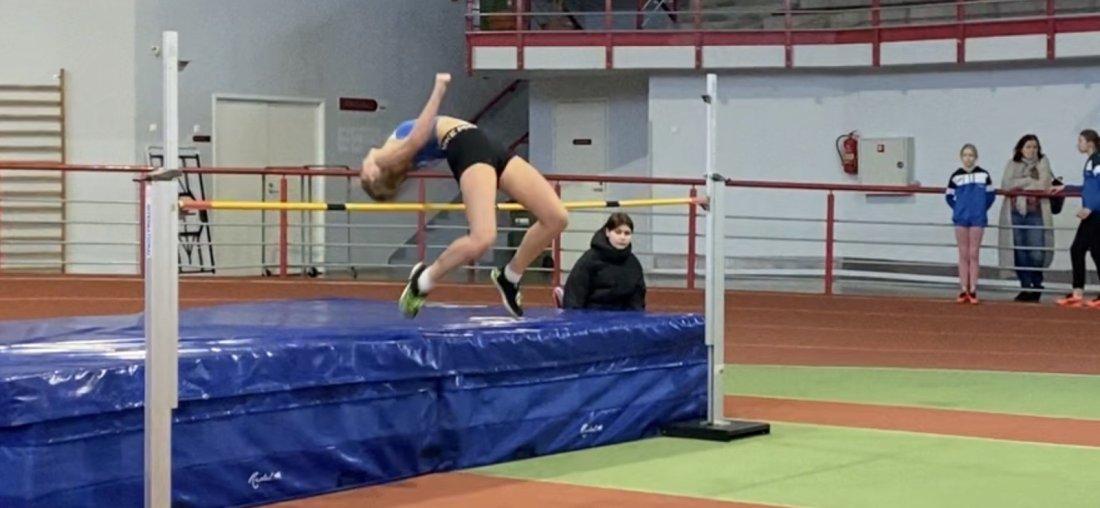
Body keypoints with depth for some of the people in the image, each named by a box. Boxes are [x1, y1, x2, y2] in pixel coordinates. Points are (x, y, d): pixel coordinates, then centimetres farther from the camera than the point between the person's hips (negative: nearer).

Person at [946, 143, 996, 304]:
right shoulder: (956, 176, 0)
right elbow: (949, 196, 8)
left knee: (974, 254, 1)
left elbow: (991, 194, 6)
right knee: (963, 254, 5)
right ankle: (964, 290, 8)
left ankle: (973, 290, 5)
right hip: (961, 218, 1)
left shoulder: (983, 175, -2)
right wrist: (958, 209, 2)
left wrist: (982, 208, 2)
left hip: (977, 218, -1)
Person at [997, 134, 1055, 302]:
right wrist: (1030, 181, -6)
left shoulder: (1043, 163, 9)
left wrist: (1019, 185, -3)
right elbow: (1006, 184, -4)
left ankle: (1036, 287, 10)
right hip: (1016, 213, 2)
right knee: (1019, 253, 0)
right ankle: (1026, 287, 9)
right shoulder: (1012, 165, 12)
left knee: (1037, 254, -7)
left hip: (1036, 214, -2)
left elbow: (1044, 184, -5)